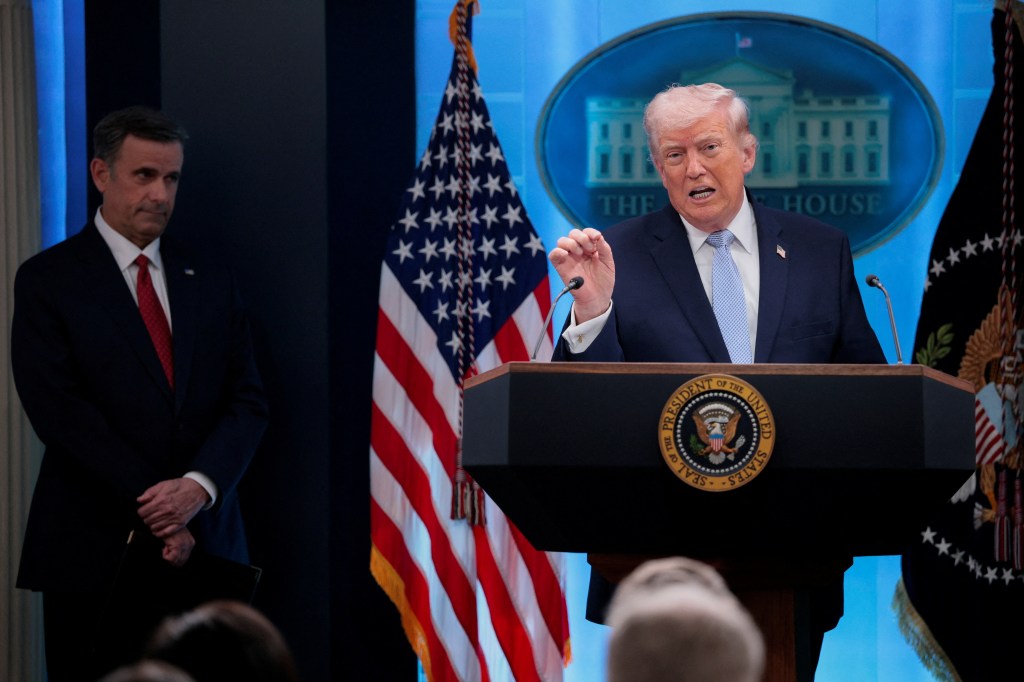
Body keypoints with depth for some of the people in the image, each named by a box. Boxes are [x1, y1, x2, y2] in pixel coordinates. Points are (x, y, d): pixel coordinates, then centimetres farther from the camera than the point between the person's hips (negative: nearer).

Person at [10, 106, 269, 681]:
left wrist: (201, 484, -12)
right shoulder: (49, 281, 0)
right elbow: (61, 411, -9)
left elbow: (249, 401, 7)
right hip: (95, 548, -3)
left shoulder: (210, 279, 13)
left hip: (203, 542, 3)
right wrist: (154, 511, -14)